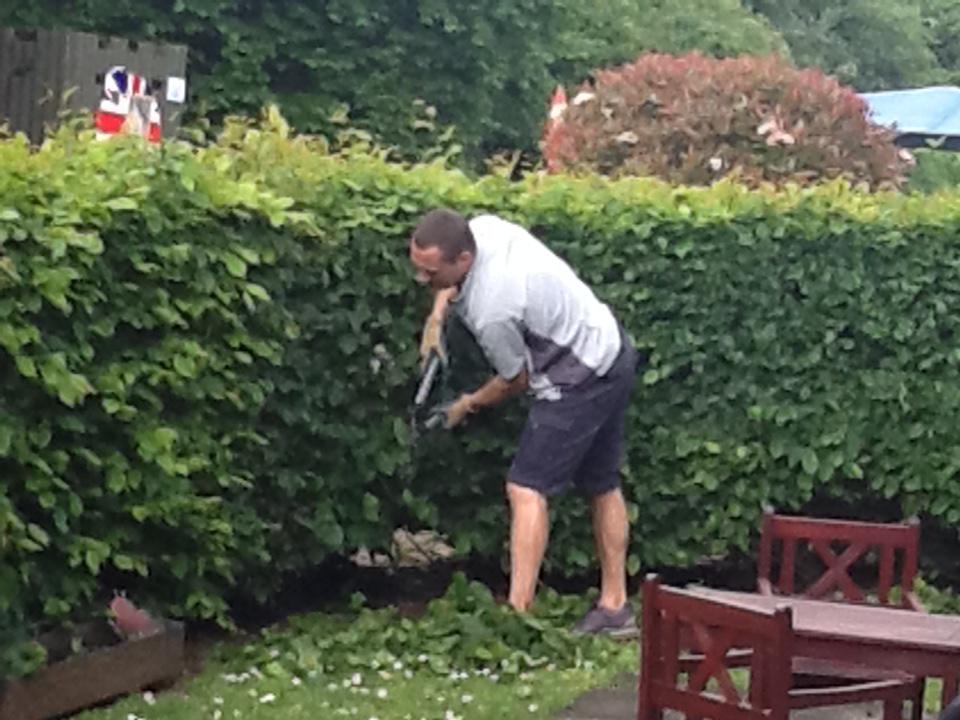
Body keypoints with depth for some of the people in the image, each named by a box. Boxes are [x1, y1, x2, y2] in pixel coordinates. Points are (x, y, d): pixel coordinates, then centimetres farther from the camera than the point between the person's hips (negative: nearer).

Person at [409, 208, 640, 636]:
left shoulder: (490, 312, -31)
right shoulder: (483, 228, -8)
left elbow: (516, 379, -12)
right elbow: (453, 279, 18)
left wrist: (468, 405, 5)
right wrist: (436, 318, 3)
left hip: (582, 383, -10)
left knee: (526, 489, -11)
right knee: (602, 486, 15)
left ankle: (517, 612, -15)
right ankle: (614, 608, 23)